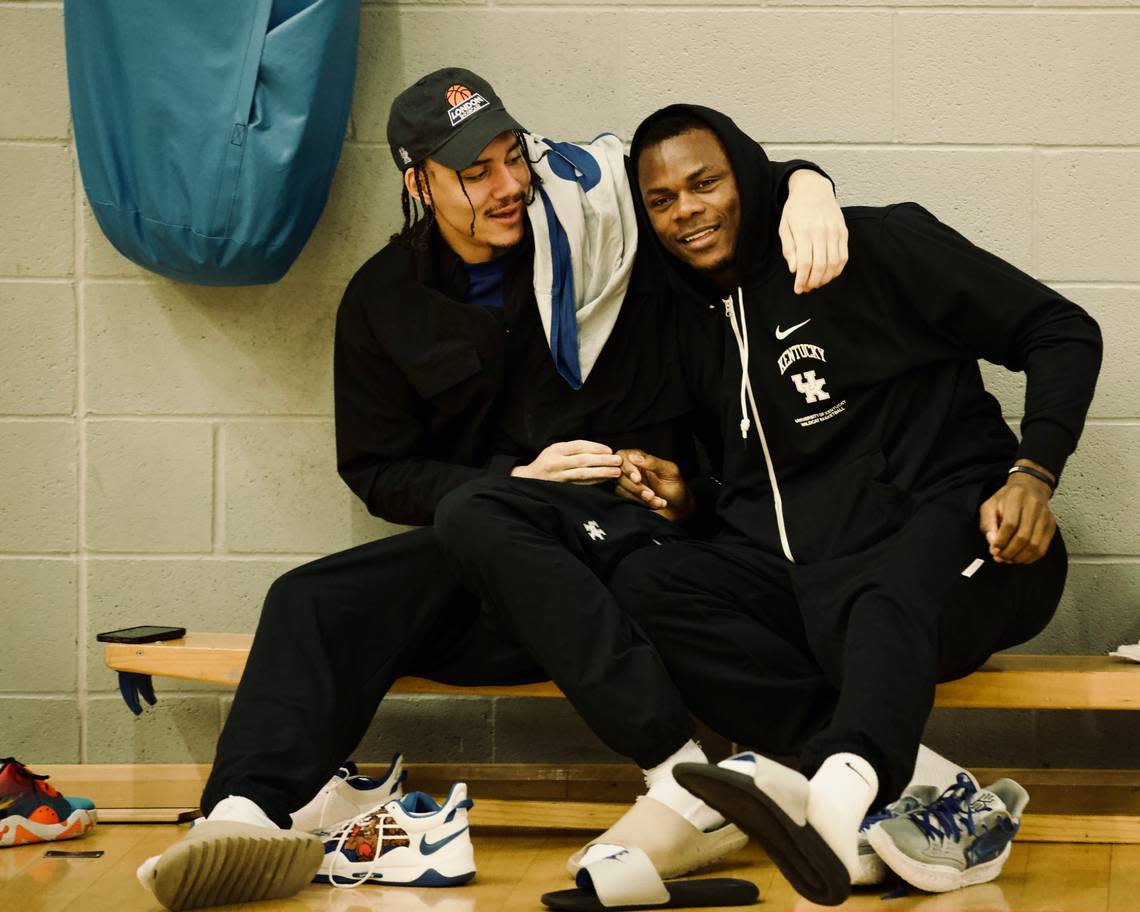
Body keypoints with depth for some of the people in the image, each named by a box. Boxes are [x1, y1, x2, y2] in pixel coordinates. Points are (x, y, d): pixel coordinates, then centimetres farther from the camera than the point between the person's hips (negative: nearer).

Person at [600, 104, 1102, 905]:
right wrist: (682, 499, 5)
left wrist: (1033, 473, -14)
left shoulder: (875, 246, 2)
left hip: (955, 540, -5)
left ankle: (841, 784, -74)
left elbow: (1061, 332, 0)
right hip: (809, 582, 6)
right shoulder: (695, 329, 20)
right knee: (643, 583, -22)